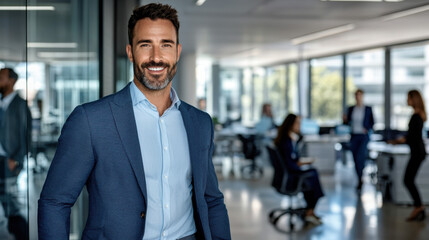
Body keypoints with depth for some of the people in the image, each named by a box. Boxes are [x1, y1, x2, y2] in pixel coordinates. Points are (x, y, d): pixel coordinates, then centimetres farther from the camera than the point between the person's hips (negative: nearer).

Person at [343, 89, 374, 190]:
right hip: (354, 136, 4)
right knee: (356, 159, 5)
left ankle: (360, 181, -9)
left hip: (364, 136, -3)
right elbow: (348, 122, 12)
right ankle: (360, 180, 17)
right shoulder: (351, 109, 8)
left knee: (360, 158, -17)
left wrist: (367, 129, -10)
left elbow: (372, 122, 7)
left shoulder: (368, 109, 1)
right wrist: (345, 120, -9)